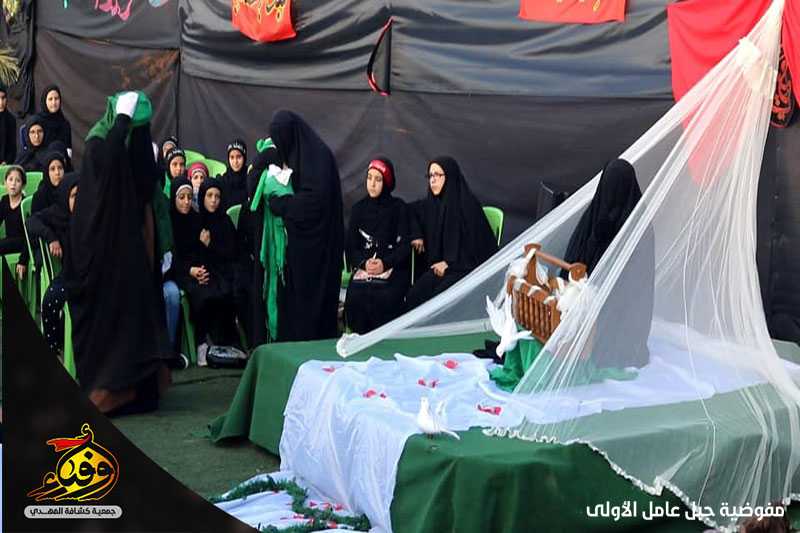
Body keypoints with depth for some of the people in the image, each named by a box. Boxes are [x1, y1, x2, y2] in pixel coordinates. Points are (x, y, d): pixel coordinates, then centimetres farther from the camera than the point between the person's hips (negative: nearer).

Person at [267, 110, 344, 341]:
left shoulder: (317, 154, -15)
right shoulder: (294, 154, 12)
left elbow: (315, 197, -22)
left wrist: (280, 204, -13)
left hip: (314, 241, -9)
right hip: (297, 238, 9)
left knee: (310, 294, -3)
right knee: (291, 294, 9)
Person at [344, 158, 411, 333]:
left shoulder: (399, 208, 7)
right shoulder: (358, 208, 15)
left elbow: (405, 245, -1)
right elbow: (350, 245, 8)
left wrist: (385, 263, -19)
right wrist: (364, 262, -14)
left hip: (393, 268, -2)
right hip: (362, 269, 2)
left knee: (384, 298, -32)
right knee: (355, 298, -28)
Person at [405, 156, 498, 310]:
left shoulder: (468, 203, -10)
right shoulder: (430, 204, 9)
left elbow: (476, 241, -10)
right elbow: (414, 217, 30)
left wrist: (449, 263, -13)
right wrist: (417, 235, 12)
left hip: (467, 265, -5)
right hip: (439, 265, 6)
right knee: (413, 296, -22)